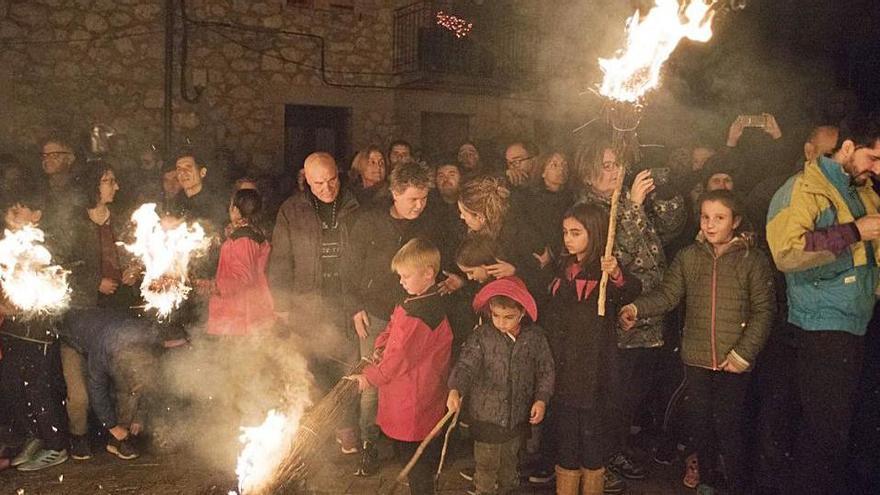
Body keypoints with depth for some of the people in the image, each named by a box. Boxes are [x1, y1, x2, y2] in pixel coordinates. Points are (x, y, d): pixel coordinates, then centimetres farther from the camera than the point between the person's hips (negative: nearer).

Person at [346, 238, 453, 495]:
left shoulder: (422, 314, -26)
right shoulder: (415, 300, 6)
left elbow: (401, 355, -22)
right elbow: (393, 328, 17)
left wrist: (371, 377, -12)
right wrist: (381, 346, -1)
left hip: (413, 399, -10)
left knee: (414, 456, 3)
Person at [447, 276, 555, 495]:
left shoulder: (535, 336, -6)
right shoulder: (482, 335, -12)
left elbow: (546, 370, 2)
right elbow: (466, 364, -19)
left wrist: (541, 399, -8)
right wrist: (455, 390, -36)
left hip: (518, 415, 2)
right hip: (486, 414, -2)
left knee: (510, 463, 21)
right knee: (486, 464, 9)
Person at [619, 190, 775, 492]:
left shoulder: (753, 260, -5)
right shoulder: (688, 257, 3)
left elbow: (763, 310, -6)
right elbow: (668, 294, -2)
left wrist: (744, 353, -12)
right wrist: (636, 308, -20)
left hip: (733, 361, -3)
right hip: (696, 357, 3)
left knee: (729, 424, -1)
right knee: (699, 421, 13)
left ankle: (738, 484, 20)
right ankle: (705, 475, 35)